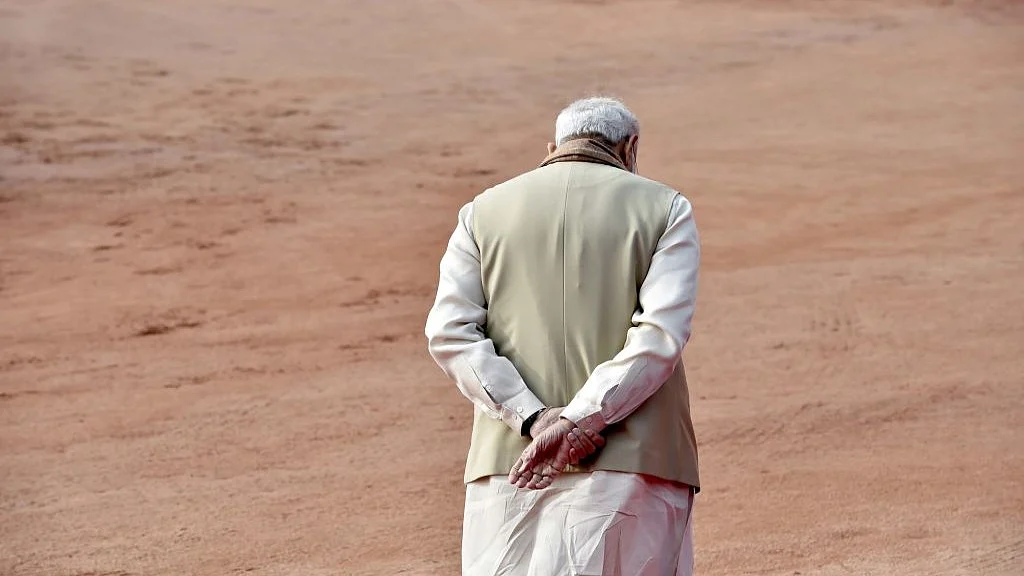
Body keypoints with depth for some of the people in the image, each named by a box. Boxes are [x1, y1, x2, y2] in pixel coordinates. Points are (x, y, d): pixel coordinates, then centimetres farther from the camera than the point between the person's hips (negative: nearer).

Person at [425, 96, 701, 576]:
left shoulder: (484, 212, 12)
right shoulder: (664, 208, 6)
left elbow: (449, 334, 0)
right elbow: (661, 333, -8)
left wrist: (533, 420, -8)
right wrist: (581, 422, -14)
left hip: (509, 466, 2)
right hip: (633, 464, -1)